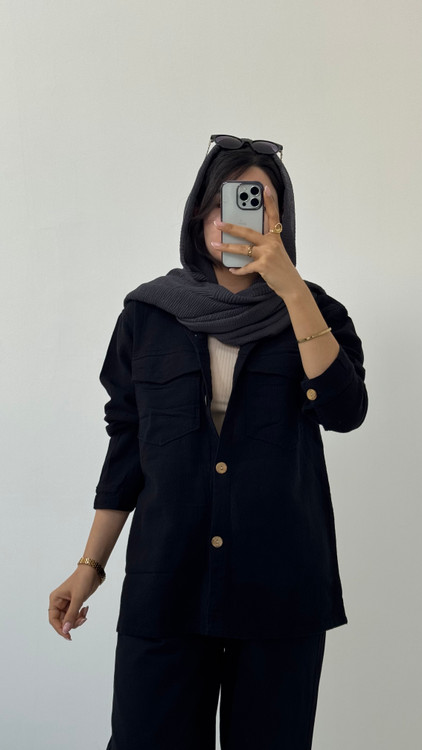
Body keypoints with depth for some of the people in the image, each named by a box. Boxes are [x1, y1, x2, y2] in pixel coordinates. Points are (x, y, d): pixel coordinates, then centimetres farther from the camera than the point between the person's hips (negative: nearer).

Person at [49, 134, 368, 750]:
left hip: (282, 587, 0)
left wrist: (291, 287, -21)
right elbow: (126, 446, 8)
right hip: (165, 585, 1)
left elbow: (345, 410, -15)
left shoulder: (313, 312, 2)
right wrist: (90, 566, 8)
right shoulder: (148, 313, 4)